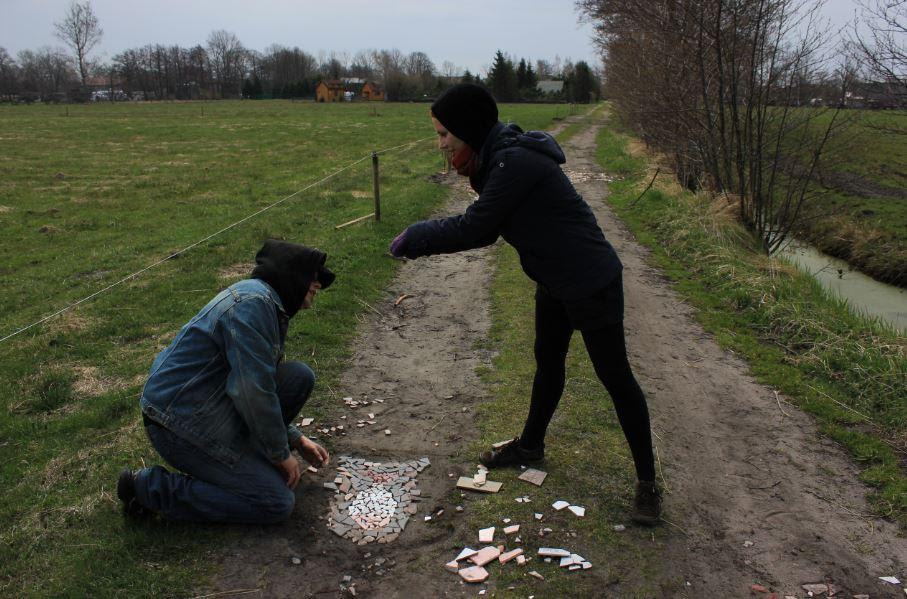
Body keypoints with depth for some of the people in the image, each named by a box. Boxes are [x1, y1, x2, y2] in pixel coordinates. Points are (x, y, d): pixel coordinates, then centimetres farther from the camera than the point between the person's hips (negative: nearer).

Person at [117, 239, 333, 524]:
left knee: (300, 376, 2)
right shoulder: (253, 303, -20)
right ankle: (149, 487, -4)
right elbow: (252, 392, -24)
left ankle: (242, 453, 12)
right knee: (277, 502, -10)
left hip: (213, 408, 10)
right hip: (181, 423, -10)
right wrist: (281, 455, -11)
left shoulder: (269, 306, 14)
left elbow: (261, 384, 21)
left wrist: (296, 440, 15)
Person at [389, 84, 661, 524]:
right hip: (555, 282, 10)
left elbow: (473, 228, -25)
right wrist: (422, 238, -7)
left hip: (592, 283, -10)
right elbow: (483, 227, 5)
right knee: (547, 363, 23)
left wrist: (415, 238, -12)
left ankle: (647, 482, 17)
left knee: (615, 377, 1)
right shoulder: (498, 159, 4)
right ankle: (531, 444, 45)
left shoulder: (517, 163, -27)